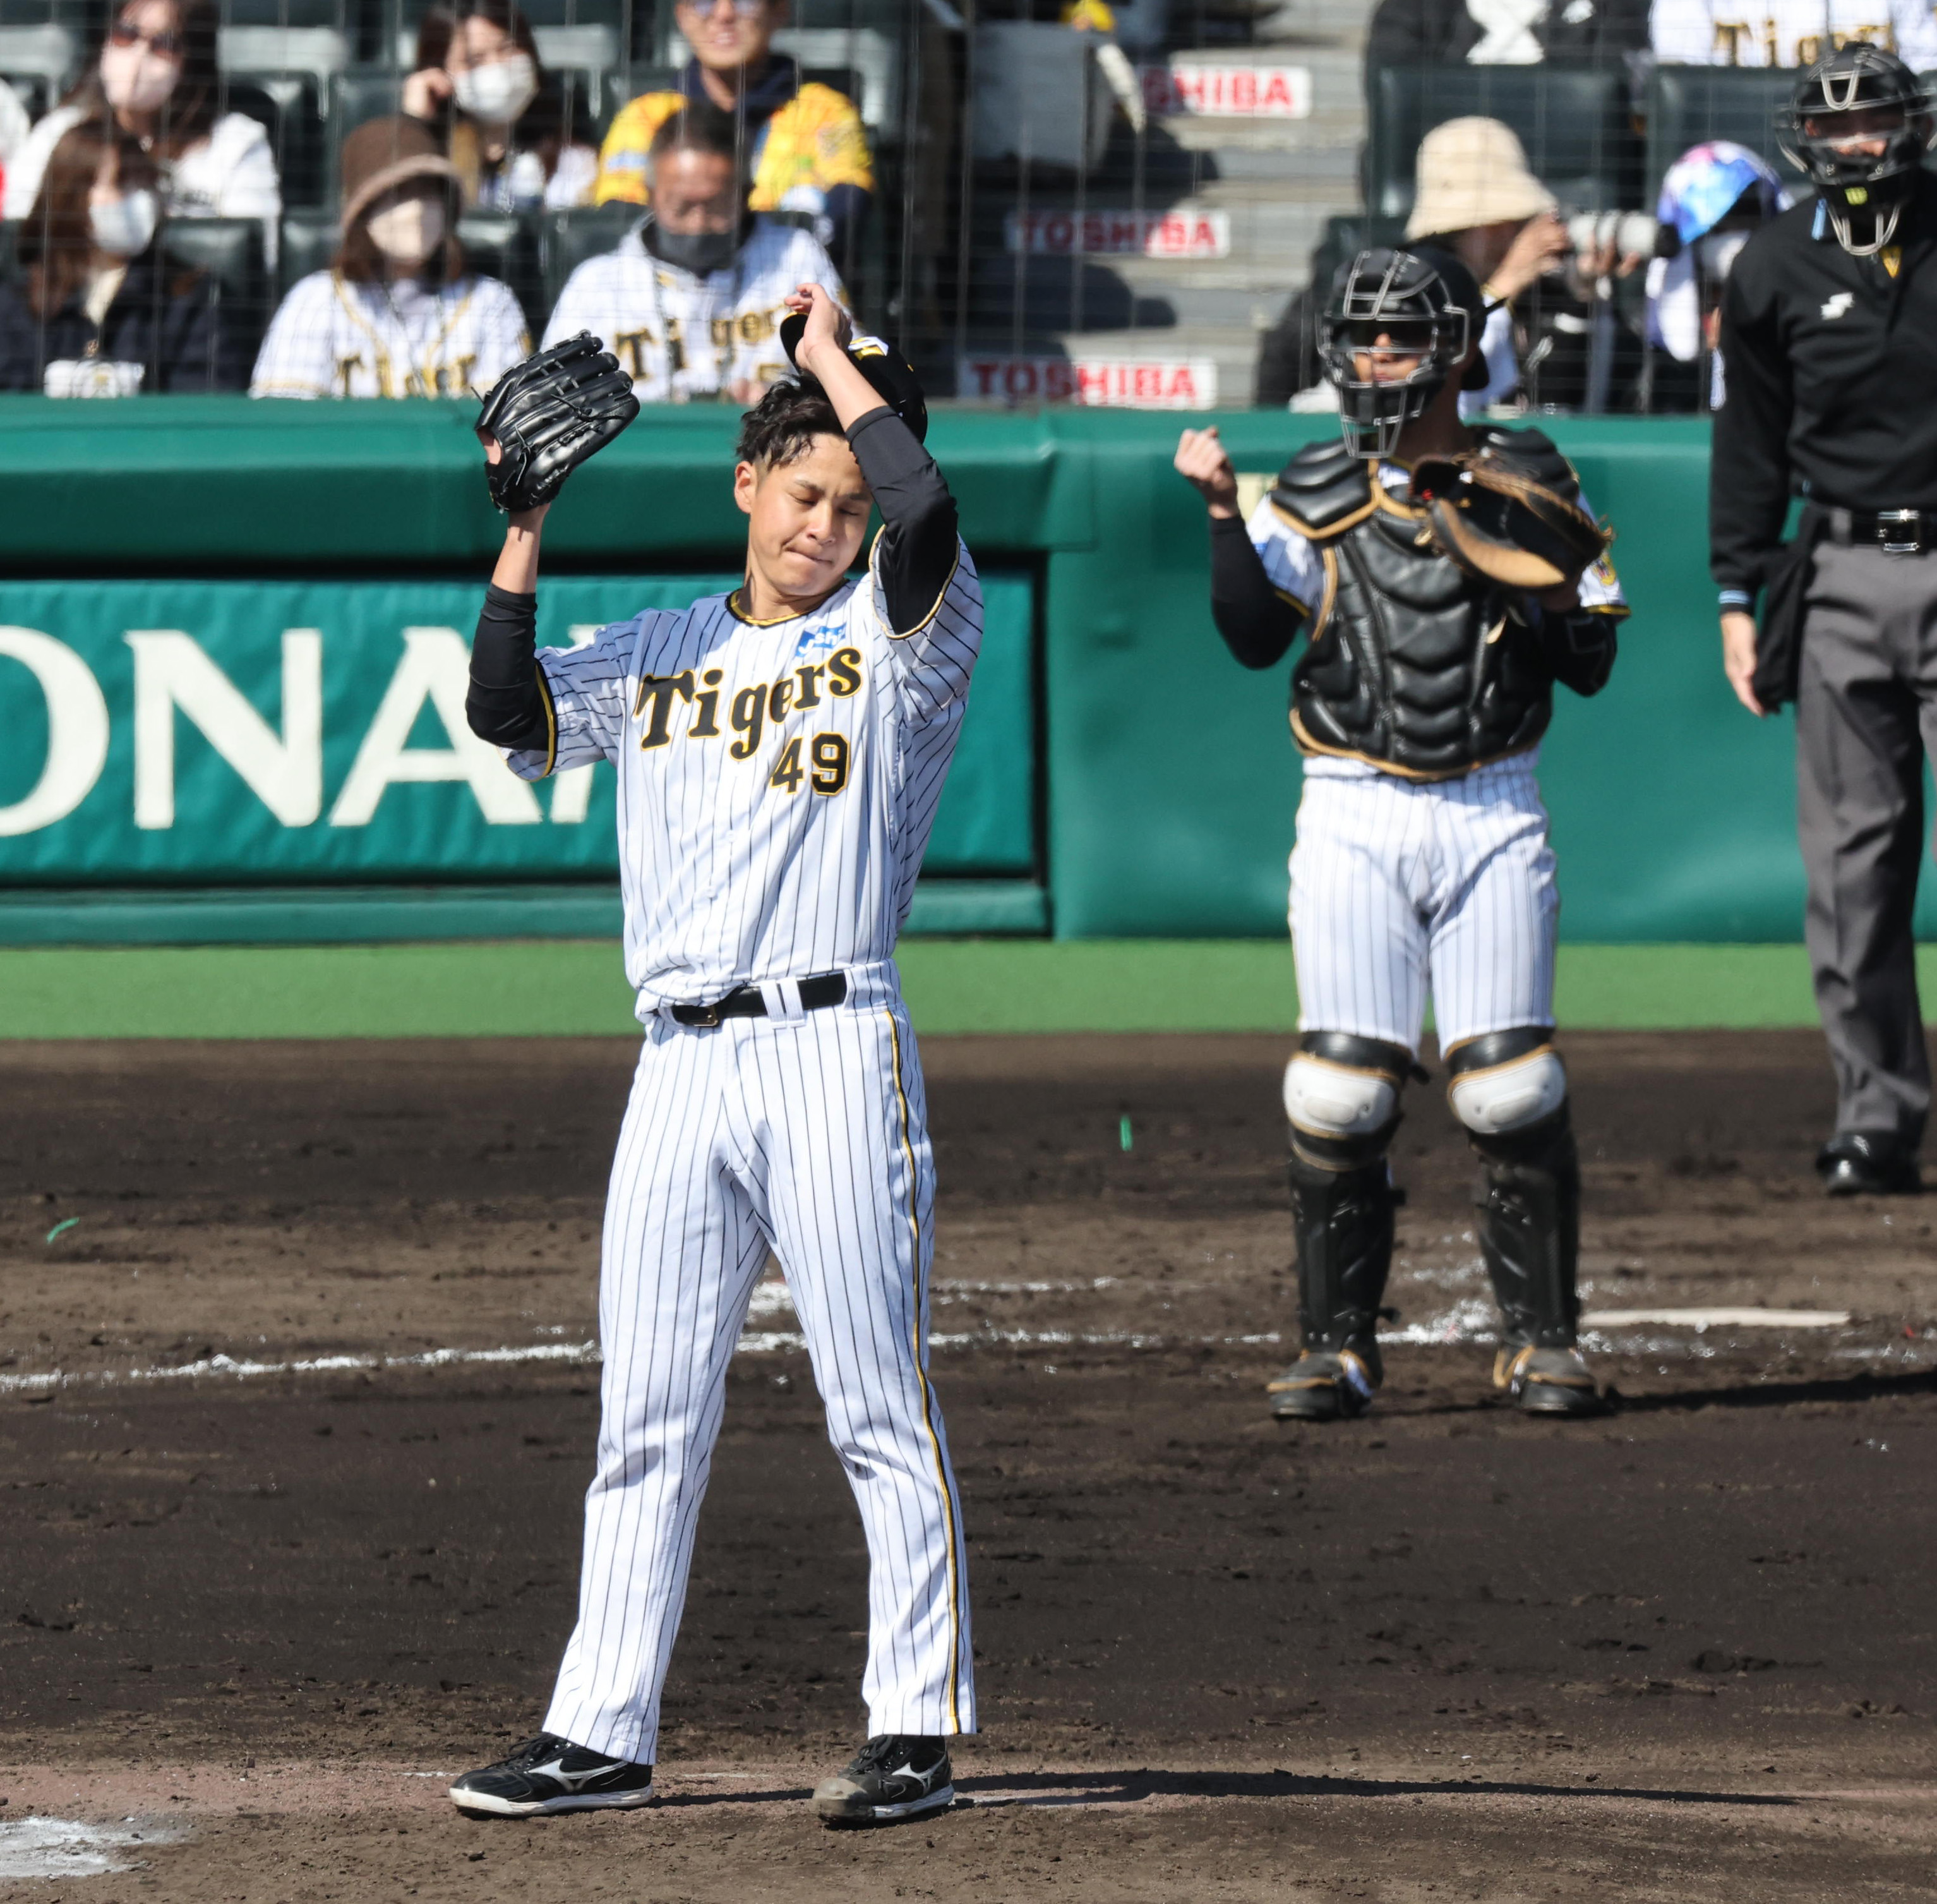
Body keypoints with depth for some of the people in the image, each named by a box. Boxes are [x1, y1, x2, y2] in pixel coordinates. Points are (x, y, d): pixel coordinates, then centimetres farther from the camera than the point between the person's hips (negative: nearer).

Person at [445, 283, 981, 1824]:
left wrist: (841, 363, -2)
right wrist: (528, 527, 0)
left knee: (878, 1404, -5)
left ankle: (919, 1726, -2)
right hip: (682, 1064, 5)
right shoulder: (657, 657, 18)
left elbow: (928, 513, -15)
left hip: (835, 1049, -4)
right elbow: (507, 712, 6)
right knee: (647, 1413, 6)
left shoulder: (899, 638, 4)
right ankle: (604, 1734, 10)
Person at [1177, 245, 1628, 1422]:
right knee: (1342, 1091, -6)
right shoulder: (1316, 495, 6)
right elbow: (1255, 637, -7)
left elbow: (1594, 666, 4)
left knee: (1512, 1090, -5)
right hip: (1354, 821, 0)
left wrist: (1547, 594, -14)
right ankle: (1340, 1345, 4)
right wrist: (1225, 511, -17)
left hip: (1493, 817, 0)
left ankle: (1543, 1337, 6)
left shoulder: (1530, 483, 5)